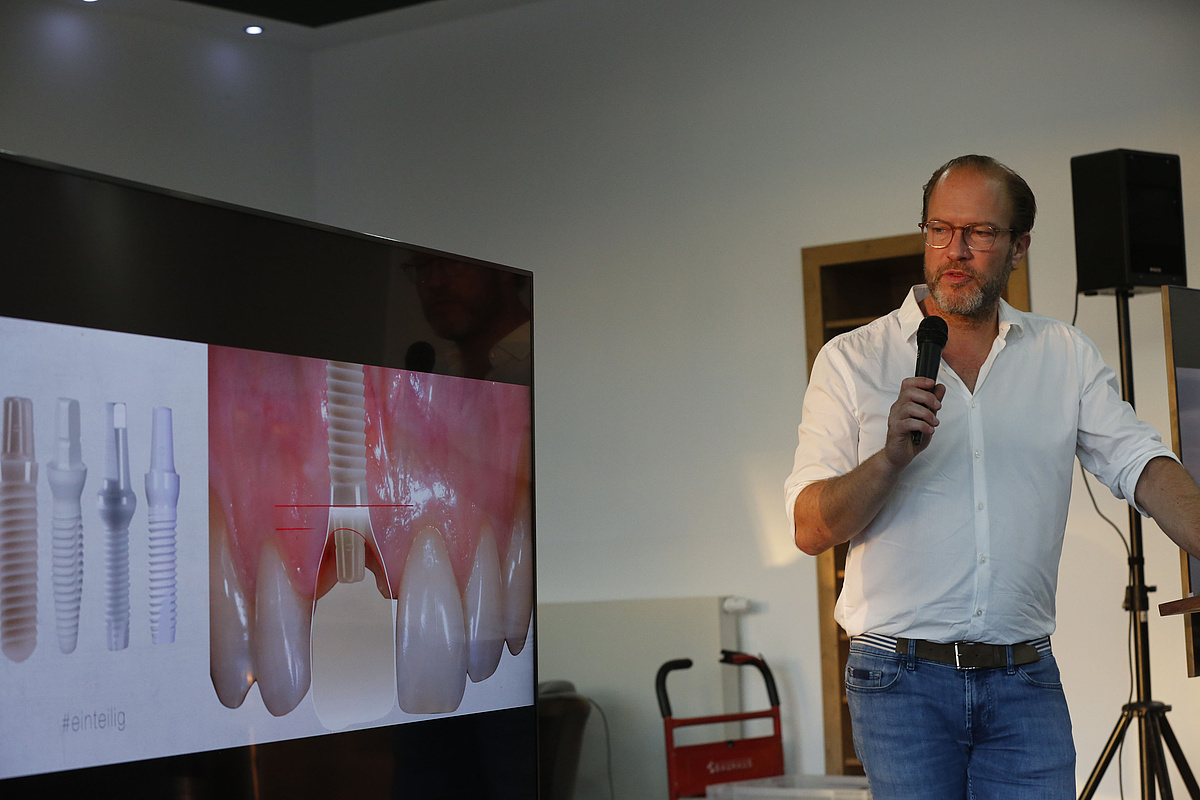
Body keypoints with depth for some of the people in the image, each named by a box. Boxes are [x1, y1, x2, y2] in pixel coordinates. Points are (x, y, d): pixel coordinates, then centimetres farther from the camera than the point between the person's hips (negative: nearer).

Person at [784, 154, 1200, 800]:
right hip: (902, 677, -2)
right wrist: (891, 457, -21)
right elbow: (811, 529, -4)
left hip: (1025, 678, 2)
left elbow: (1141, 467, 0)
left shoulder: (1066, 356, 10)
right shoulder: (851, 360, 2)